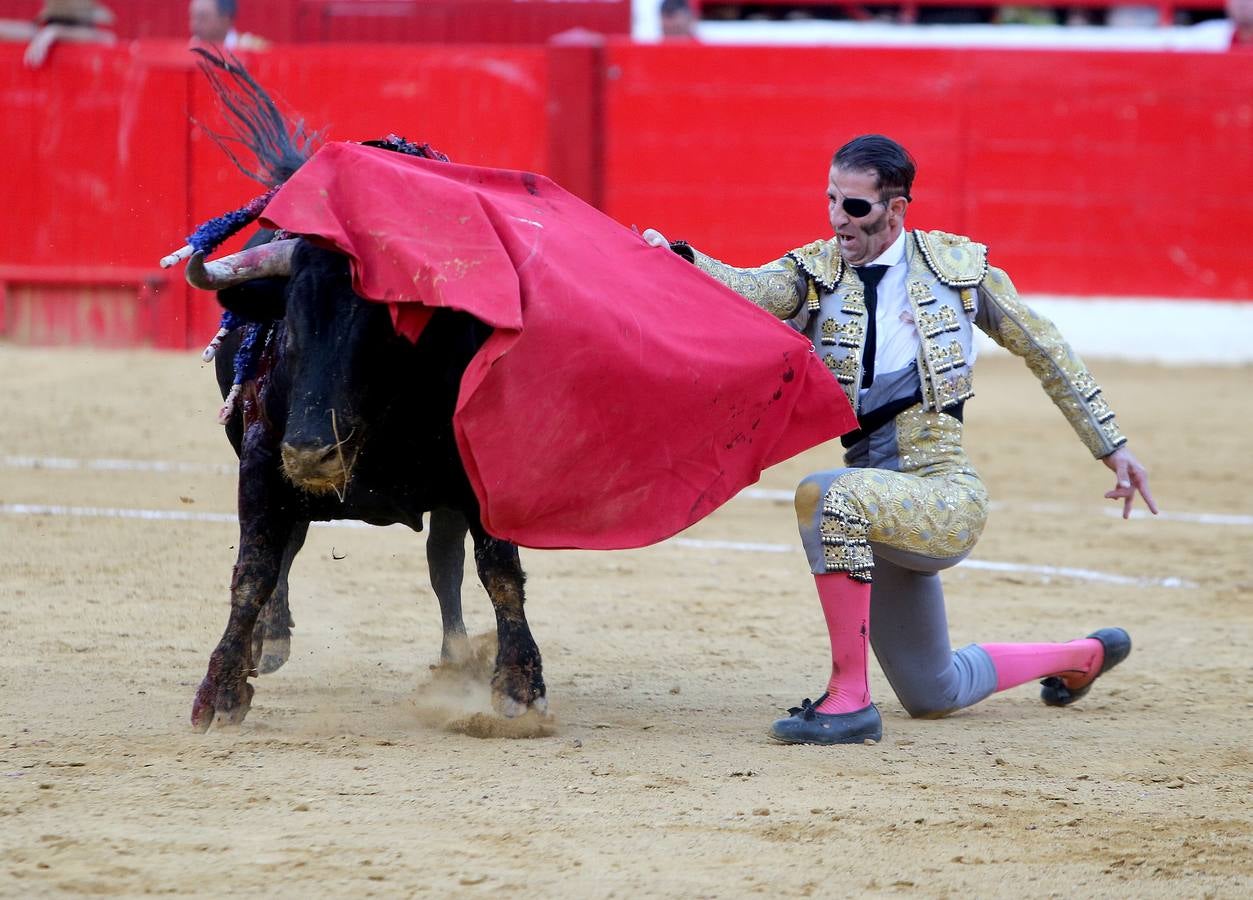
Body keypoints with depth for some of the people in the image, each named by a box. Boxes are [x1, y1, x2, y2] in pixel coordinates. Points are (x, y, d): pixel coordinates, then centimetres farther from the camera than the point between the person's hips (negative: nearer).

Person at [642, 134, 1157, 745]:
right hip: (880, 502, 5)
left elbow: (1042, 349, 11)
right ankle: (1084, 657, 44)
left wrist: (1110, 446, 13)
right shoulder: (815, 271, 4)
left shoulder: (957, 266, 1)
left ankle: (849, 697, -28)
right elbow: (748, 289, -17)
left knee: (827, 495, -35)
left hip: (947, 495, -5)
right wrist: (678, 258, -37)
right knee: (933, 694, 17)